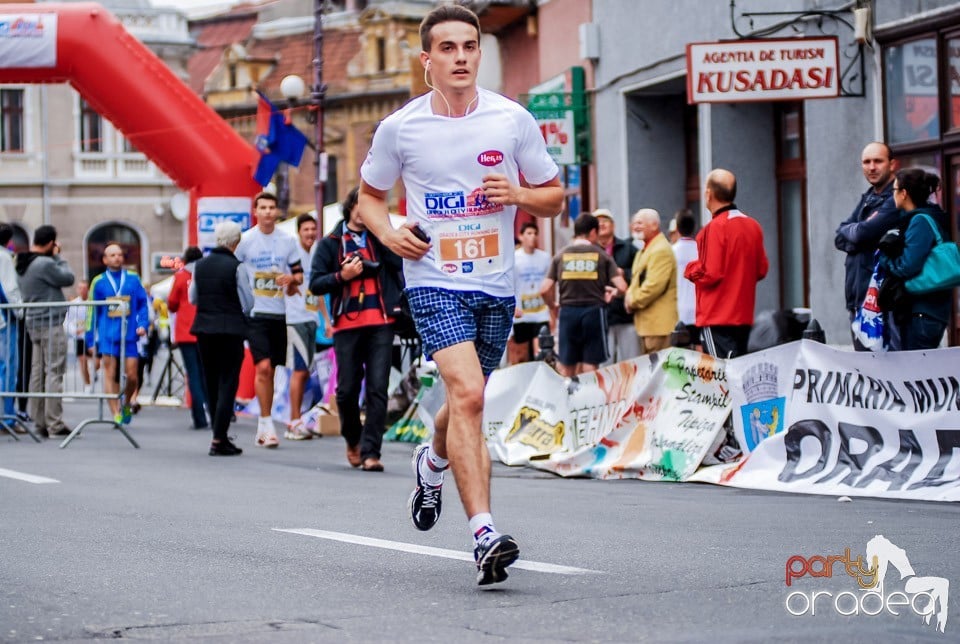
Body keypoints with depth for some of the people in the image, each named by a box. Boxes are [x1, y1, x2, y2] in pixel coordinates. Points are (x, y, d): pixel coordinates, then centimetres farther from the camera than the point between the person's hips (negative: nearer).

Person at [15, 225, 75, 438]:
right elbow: (68, 278, -9)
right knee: (54, 373, -8)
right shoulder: (45, 264, -15)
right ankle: (55, 424, -10)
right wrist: (58, 256, 1)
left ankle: (40, 424, 8)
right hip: (51, 323, -9)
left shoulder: (24, 265, 13)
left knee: (37, 374, 8)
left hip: (34, 323, 9)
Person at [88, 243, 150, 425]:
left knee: (132, 376, -2)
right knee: (110, 374, -6)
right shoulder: (99, 282, 5)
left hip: (129, 335, 1)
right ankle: (116, 414, -4)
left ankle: (126, 404, 26)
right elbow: (93, 311, 8)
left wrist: (143, 324, -4)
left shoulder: (133, 279, 7)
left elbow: (143, 304, 11)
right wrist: (91, 340, 8)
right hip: (107, 335, -1)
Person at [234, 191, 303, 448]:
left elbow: (299, 273, 14)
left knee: (270, 370, 8)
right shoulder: (245, 241, -2)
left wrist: (292, 278, -7)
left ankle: (263, 427, 17)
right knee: (263, 367, -16)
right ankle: (266, 423, -10)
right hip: (255, 313, -4)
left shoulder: (287, 241, 7)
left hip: (279, 313, 4)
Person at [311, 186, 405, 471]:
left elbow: (402, 261, -8)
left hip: (381, 323, 0)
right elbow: (315, 283, 7)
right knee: (347, 389, 3)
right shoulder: (331, 243, 12)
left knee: (378, 389, -8)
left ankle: (370, 451, -7)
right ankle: (353, 440, 28)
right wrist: (342, 276, -9)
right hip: (347, 323, 1)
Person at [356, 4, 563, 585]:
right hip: (435, 281, -3)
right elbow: (370, 195, 14)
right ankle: (485, 535, -27)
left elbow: (554, 198, 10)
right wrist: (388, 233, -6)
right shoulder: (399, 128, -2)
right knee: (467, 394, -23)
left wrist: (517, 194, -12)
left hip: (496, 286, 3)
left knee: (466, 401, 17)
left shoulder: (514, 120, 0)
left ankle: (432, 462, 53)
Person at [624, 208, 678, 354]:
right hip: (646, 321, 10)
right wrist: (630, 296, 1)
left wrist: (633, 301, -12)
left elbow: (654, 285, -22)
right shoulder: (644, 251, 20)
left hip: (658, 322, -10)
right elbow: (637, 281, 22)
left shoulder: (661, 250, -14)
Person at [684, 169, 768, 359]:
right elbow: (761, 269, 14)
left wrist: (690, 270, 1)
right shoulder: (753, 226, 8)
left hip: (717, 318, -8)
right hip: (744, 316, 8)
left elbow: (710, 274, -17)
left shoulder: (716, 227, -15)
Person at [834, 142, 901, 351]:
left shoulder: (896, 200, -8)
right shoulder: (867, 198, 19)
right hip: (857, 297, 9)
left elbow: (863, 233, -18)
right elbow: (840, 239, 12)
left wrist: (848, 231, 2)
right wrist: (857, 236, -8)